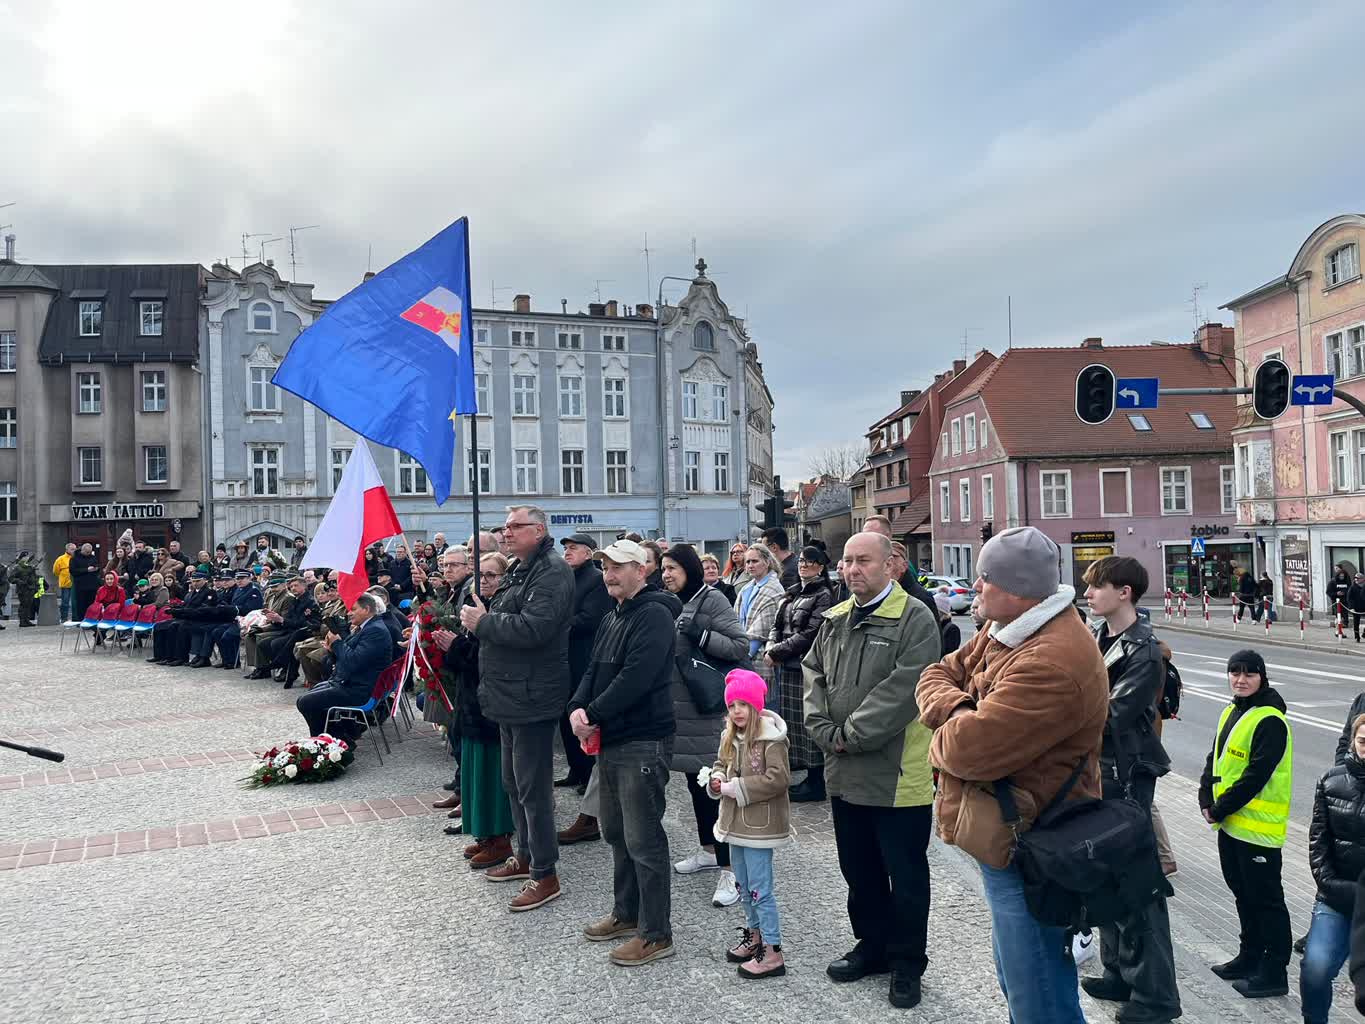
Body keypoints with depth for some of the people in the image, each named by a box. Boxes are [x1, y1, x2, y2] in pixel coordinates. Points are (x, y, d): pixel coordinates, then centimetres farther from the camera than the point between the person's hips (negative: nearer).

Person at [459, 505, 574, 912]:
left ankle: (545, 875, 8)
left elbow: (532, 629, -27)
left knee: (533, 787, -3)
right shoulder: (520, 570, 16)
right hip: (511, 695, 10)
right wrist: (480, 619, 1)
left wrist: (483, 622, -16)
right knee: (513, 782, 19)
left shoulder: (552, 572, -16)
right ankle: (525, 856, 34)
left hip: (533, 698, -10)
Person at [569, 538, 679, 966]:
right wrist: (577, 707, -5)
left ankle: (657, 934, 8)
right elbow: (594, 670, 14)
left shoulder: (654, 615, -15)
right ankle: (627, 913, 34)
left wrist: (594, 715, -18)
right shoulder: (611, 619, 16)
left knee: (643, 839, -3)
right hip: (610, 740, 10)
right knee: (617, 832, 19)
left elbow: (635, 678, -23)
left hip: (643, 742, -10)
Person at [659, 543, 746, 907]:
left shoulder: (711, 600, -10)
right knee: (695, 781, 17)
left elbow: (741, 646, -15)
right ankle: (708, 849, 32)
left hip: (707, 710, -8)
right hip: (679, 708, 8)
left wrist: (700, 634, -24)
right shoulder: (671, 604, 12)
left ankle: (729, 869, -1)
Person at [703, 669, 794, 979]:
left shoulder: (770, 738, -18)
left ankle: (772, 952, 3)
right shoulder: (730, 737, 7)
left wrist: (738, 788, -20)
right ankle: (754, 934, 36)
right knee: (743, 884, 20)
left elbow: (778, 778, -23)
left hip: (761, 823, -8)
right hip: (736, 822, 8)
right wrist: (716, 779, -4)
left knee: (760, 889, -5)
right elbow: (721, 763, 20)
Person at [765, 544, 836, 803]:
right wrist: (771, 646, -5)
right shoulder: (792, 593, 16)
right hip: (787, 666, 8)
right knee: (792, 719, 11)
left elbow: (809, 635, -15)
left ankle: (816, 782, 5)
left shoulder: (823, 596, -8)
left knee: (809, 721, -3)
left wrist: (776, 651, -13)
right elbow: (777, 624, 15)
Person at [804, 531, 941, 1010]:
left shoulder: (914, 619, -13)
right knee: (858, 869, 20)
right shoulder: (835, 620, 9)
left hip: (896, 773, -6)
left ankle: (907, 962, 26)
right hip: (844, 772, 7)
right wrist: (827, 731, -5)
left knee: (905, 875, 8)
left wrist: (851, 734, -17)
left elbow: (903, 688, -21)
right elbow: (814, 675, 10)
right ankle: (872, 945, 38)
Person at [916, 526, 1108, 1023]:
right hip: (1007, 838, 10)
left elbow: (967, 749, -32)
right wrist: (960, 709, -15)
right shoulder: (1006, 631, 5)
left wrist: (945, 735, -9)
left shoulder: (1052, 664, -30)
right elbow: (937, 676, 7)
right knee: (1014, 979, 27)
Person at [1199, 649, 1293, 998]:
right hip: (1229, 823, 9)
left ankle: (1274, 972, 12)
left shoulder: (1270, 721, -17)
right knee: (1243, 893, 19)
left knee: (1265, 899, 2)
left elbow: (1256, 775, -22)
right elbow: (1214, 759, 13)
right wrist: (1207, 801, 0)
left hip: (1258, 826, -9)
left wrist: (1220, 809, -16)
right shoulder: (1231, 713, 10)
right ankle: (1250, 957, 33)